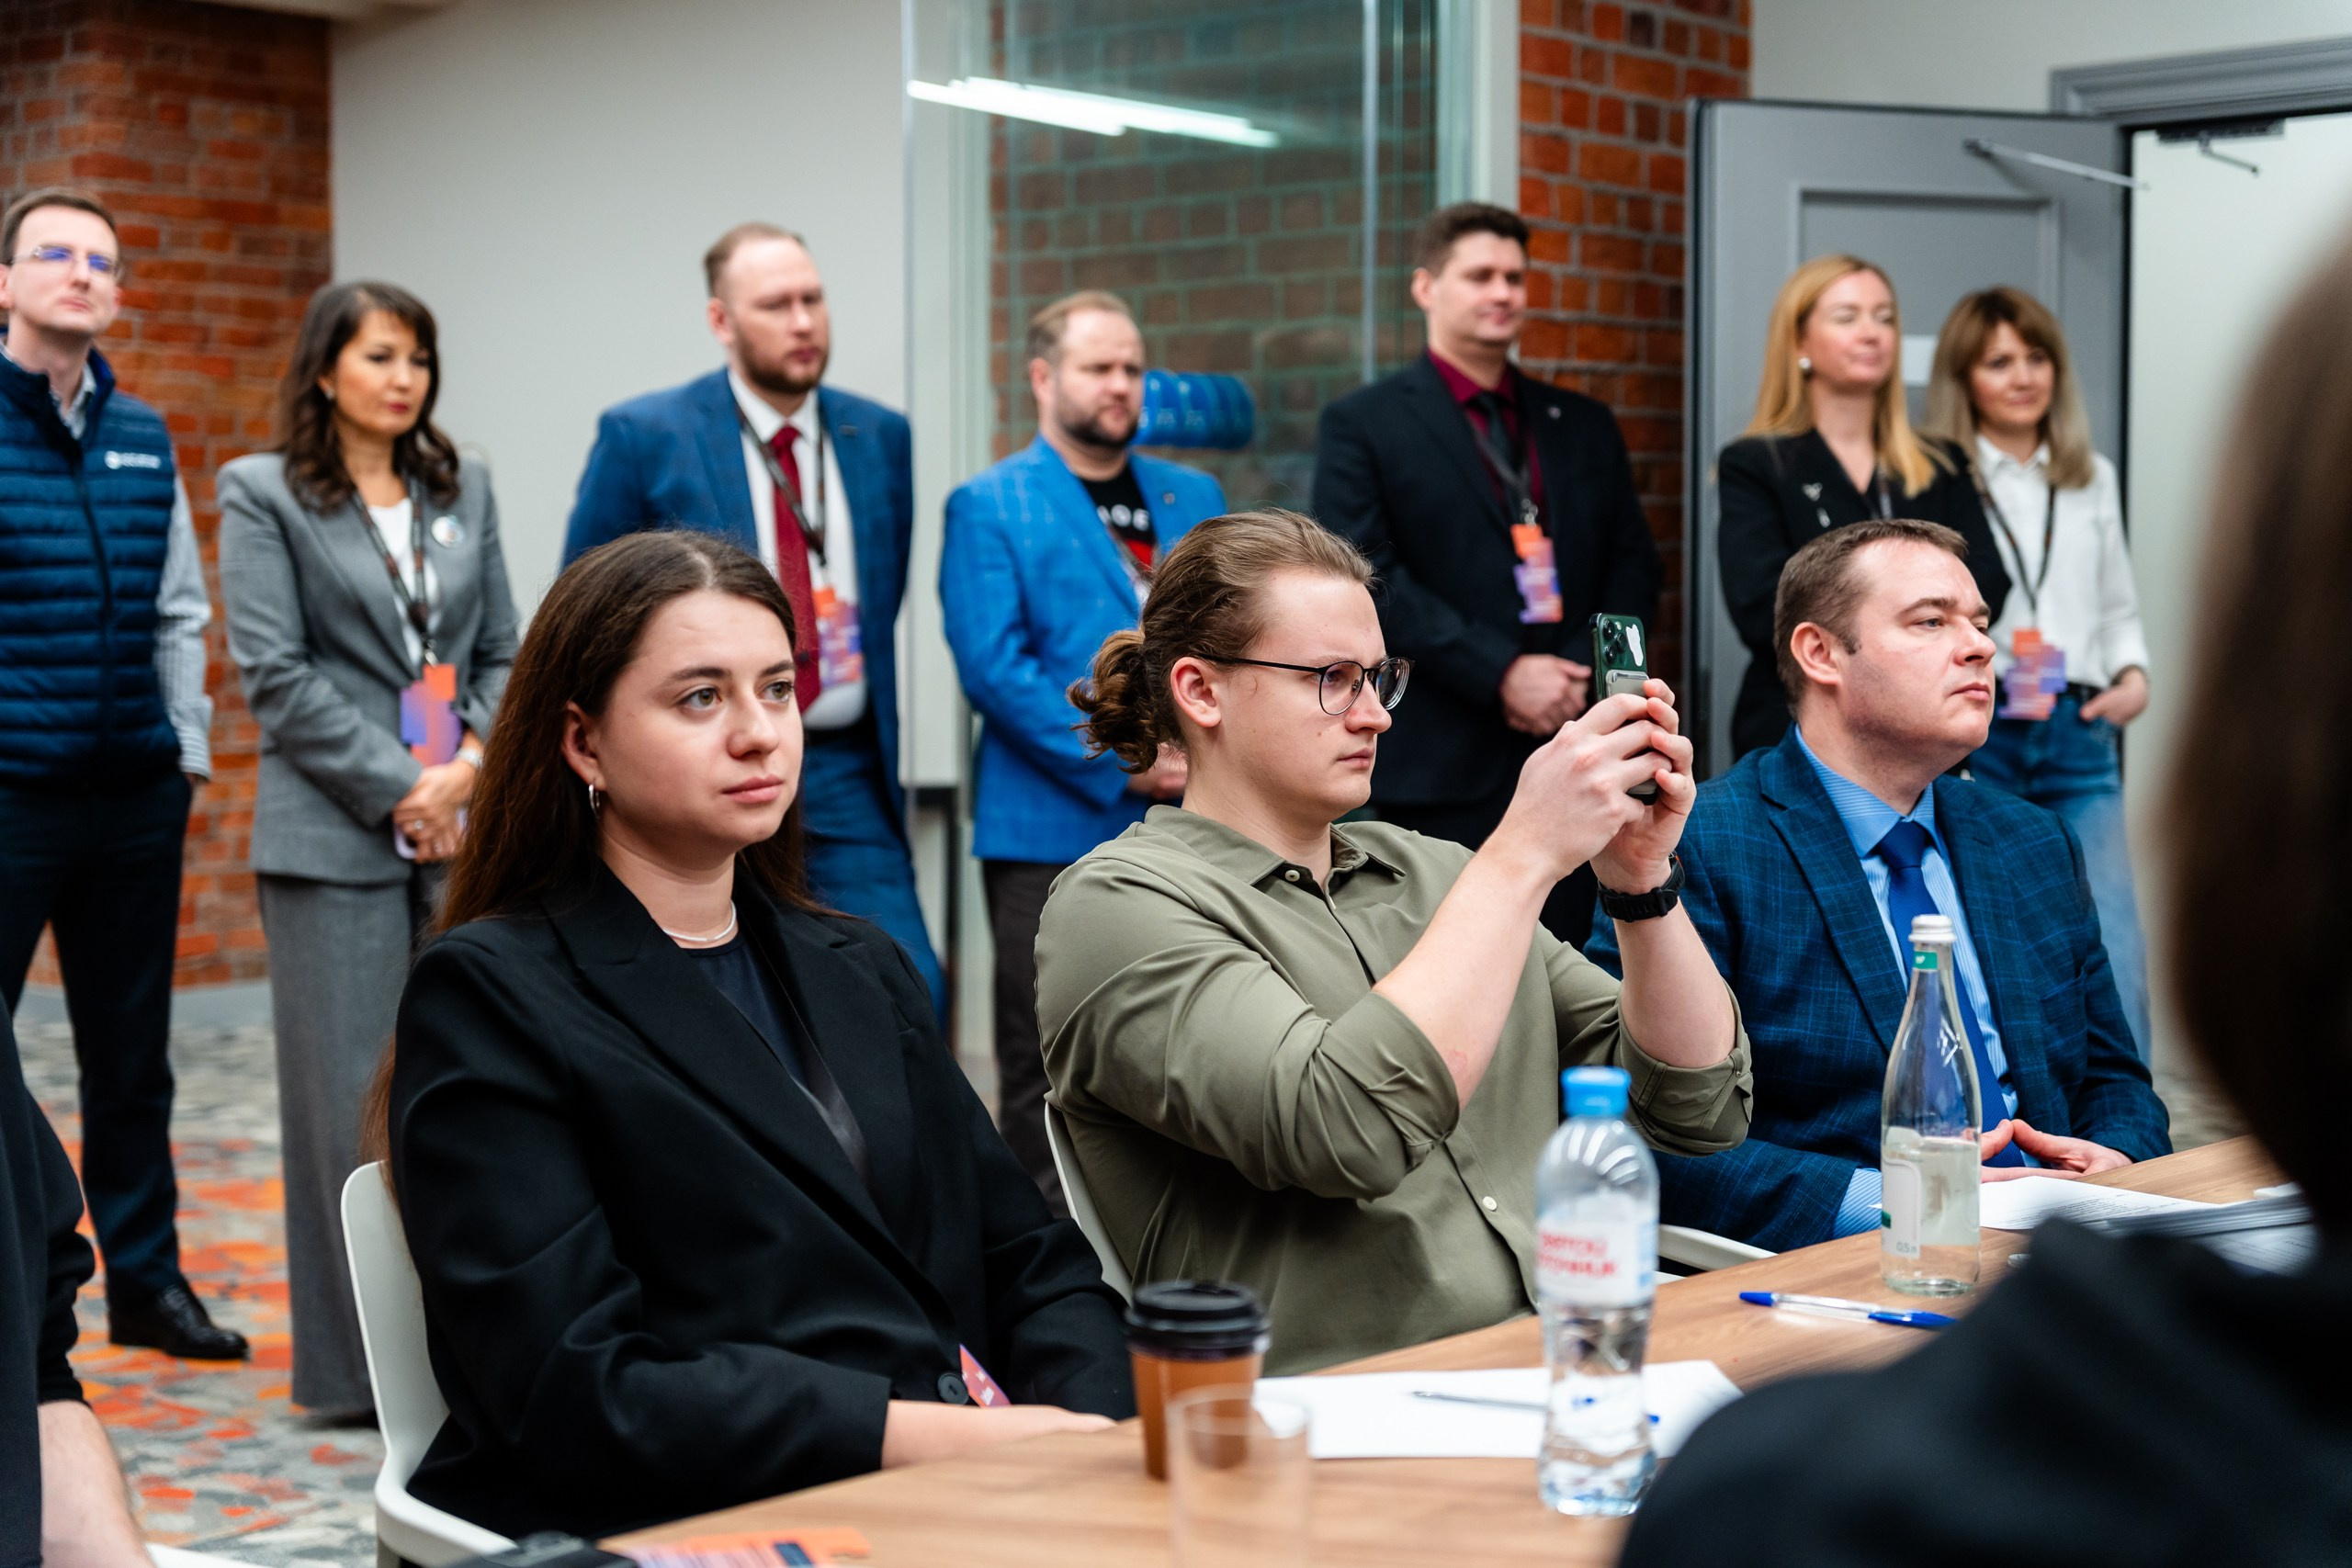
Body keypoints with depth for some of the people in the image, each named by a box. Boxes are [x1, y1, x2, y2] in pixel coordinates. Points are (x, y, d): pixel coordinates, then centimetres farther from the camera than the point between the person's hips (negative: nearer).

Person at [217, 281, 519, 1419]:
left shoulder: (463, 492, 15)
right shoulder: (263, 495, 2)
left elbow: (502, 651, 14)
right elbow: (273, 672, -6)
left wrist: (472, 763, -5)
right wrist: (397, 791, -10)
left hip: (462, 826, 4)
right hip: (336, 836, -4)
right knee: (354, 1092, -2)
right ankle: (355, 1360, 6)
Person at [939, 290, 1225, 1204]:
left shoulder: (1193, 499, 17)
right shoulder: (988, 507, 1)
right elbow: (993, 666, -9)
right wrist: (1122, 761, -14)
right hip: (1052, 830, -4)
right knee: (1047, 1068, 0)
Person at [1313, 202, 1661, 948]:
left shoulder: (1584, 425, 17)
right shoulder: (1362, 426, 2)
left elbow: (1634, 564, 12)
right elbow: (1372, 579, -8)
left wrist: (1582, 672, -7)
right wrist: (1500, 674, -16)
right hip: (1442, 763, -4)